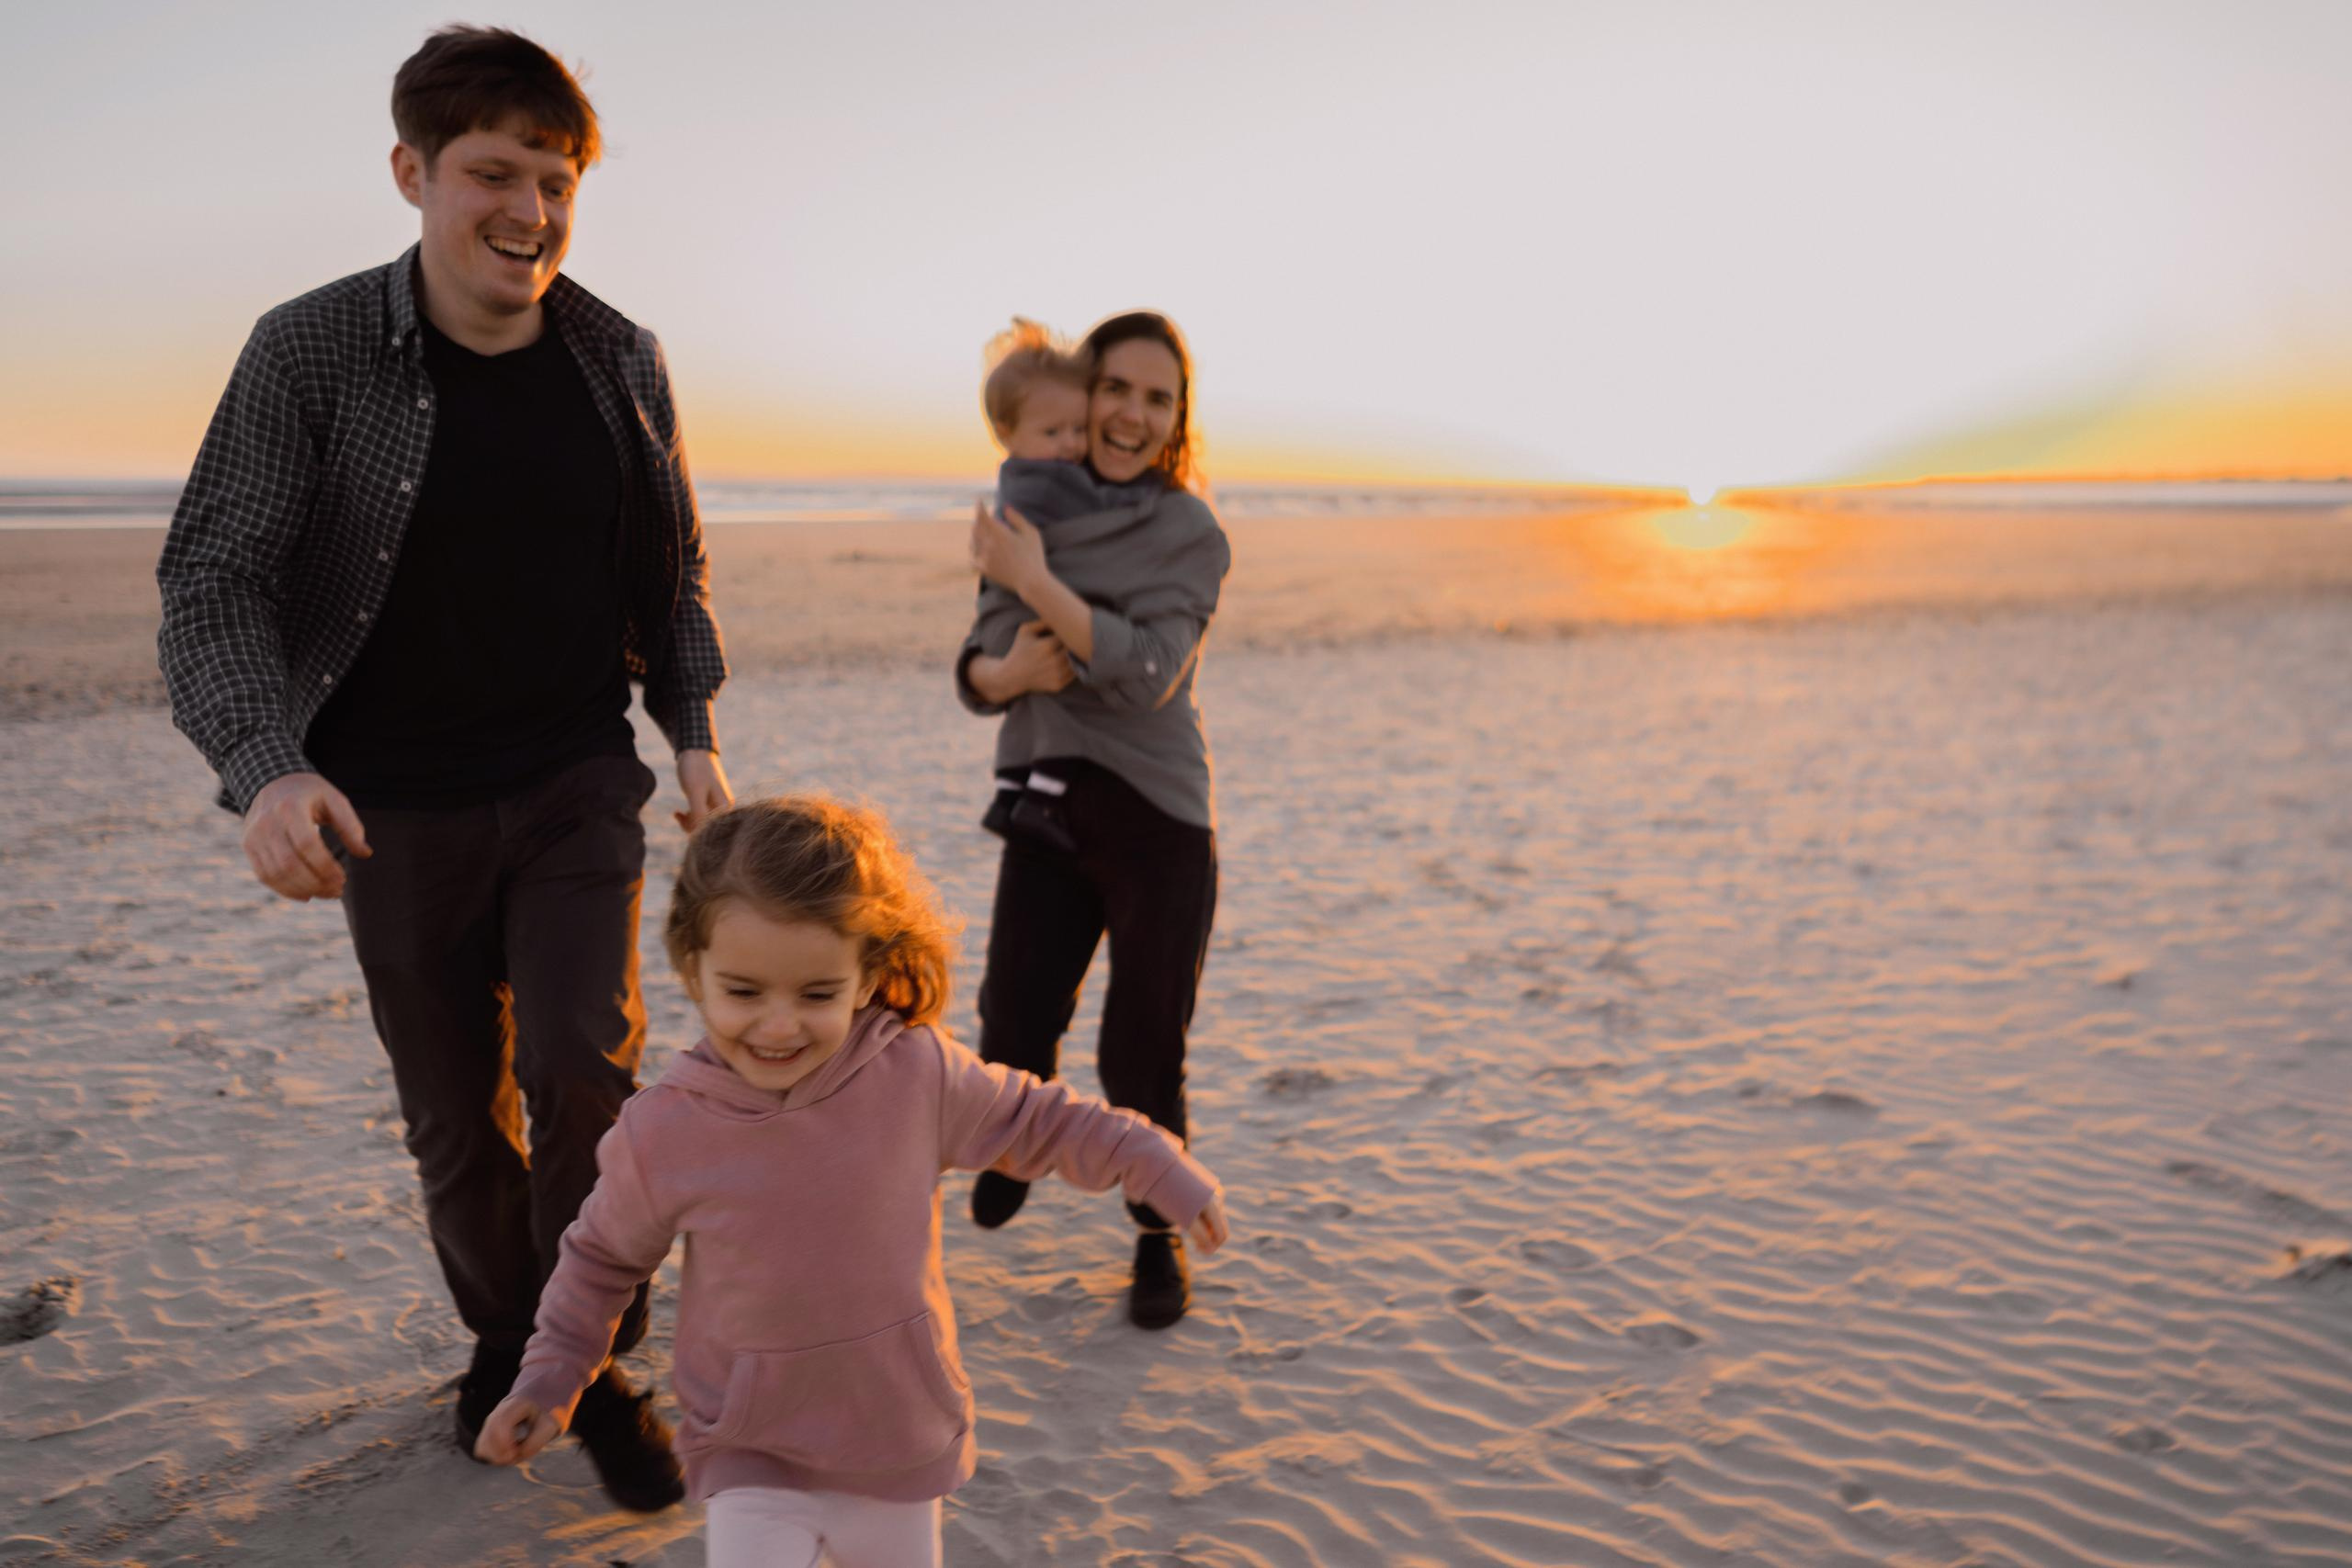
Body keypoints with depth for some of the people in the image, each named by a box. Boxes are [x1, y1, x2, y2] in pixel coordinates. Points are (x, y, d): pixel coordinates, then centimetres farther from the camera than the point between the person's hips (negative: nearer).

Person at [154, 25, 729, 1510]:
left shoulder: (622, 359, -2)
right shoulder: (311, 353, -11)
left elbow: (674, 569, 9)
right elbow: (214, 581, -12)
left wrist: (697, 733, -1)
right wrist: (265, 762, -29)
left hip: (577, 785, 1)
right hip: (399, 810, -1)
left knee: (587, 1067, -13)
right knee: (460, 1120, 10)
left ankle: (599, 1367, 9)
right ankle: (506, 1343, 36)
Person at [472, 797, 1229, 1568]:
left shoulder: (917, 1073, -17)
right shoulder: (660, 1133, -17)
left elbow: (1034, 1120, 0)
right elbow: (604, 1257, 2)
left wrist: (1158, 1167, 4)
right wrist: (549, 1379, 5)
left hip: (901, 1441, 2)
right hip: (752, 1457, -1)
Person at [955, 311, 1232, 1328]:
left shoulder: (1191, 532, -4)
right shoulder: (1031, 512, 7)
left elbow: (1147, 670, -19)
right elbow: (976, 672, 3)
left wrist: (1035, 582, -21)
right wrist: (1010, 670, -19)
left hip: (1158, 823, -3)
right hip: (1047, 813, 3)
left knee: (1141, 1057, 2)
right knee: (1011, 1030, -3)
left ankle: (1161, 1236, 27)